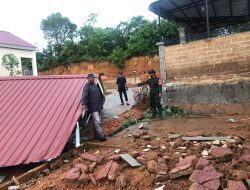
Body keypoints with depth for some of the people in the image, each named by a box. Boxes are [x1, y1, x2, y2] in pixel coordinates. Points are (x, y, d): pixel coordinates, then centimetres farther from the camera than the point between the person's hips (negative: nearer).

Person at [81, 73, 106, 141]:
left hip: (98, 106, 8)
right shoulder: (87, 86, -9)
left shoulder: (95, 85, 15)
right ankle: (101, 135, -7)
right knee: (97, 121, -11)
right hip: (93, 107, -8)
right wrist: (84, 104, -33)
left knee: (96, 121, 16)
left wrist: (102, 100, 22)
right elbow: (84, 95, -22)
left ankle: (96, 135, 26)